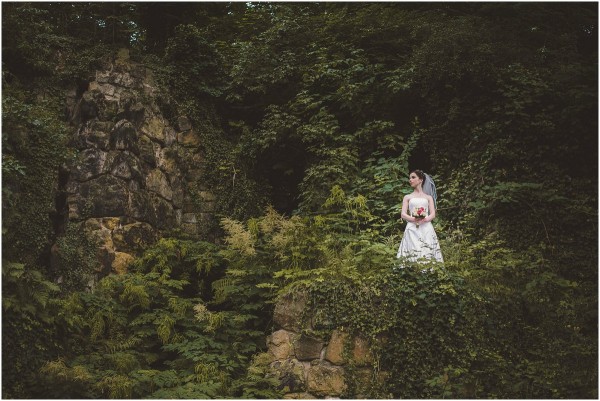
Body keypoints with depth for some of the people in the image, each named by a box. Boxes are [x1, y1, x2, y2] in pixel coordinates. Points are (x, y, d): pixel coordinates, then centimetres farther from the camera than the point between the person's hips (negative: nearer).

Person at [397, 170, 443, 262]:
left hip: (426, 230, 0)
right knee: (412, 254, -13)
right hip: (412, 229, 0)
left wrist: (424, 219, -16)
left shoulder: (429, 197, 17)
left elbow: (433, 214, 6)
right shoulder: (407, 197, 16)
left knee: (428, 254, -11)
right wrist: (414, 219, -15)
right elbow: (403, 215, 5)